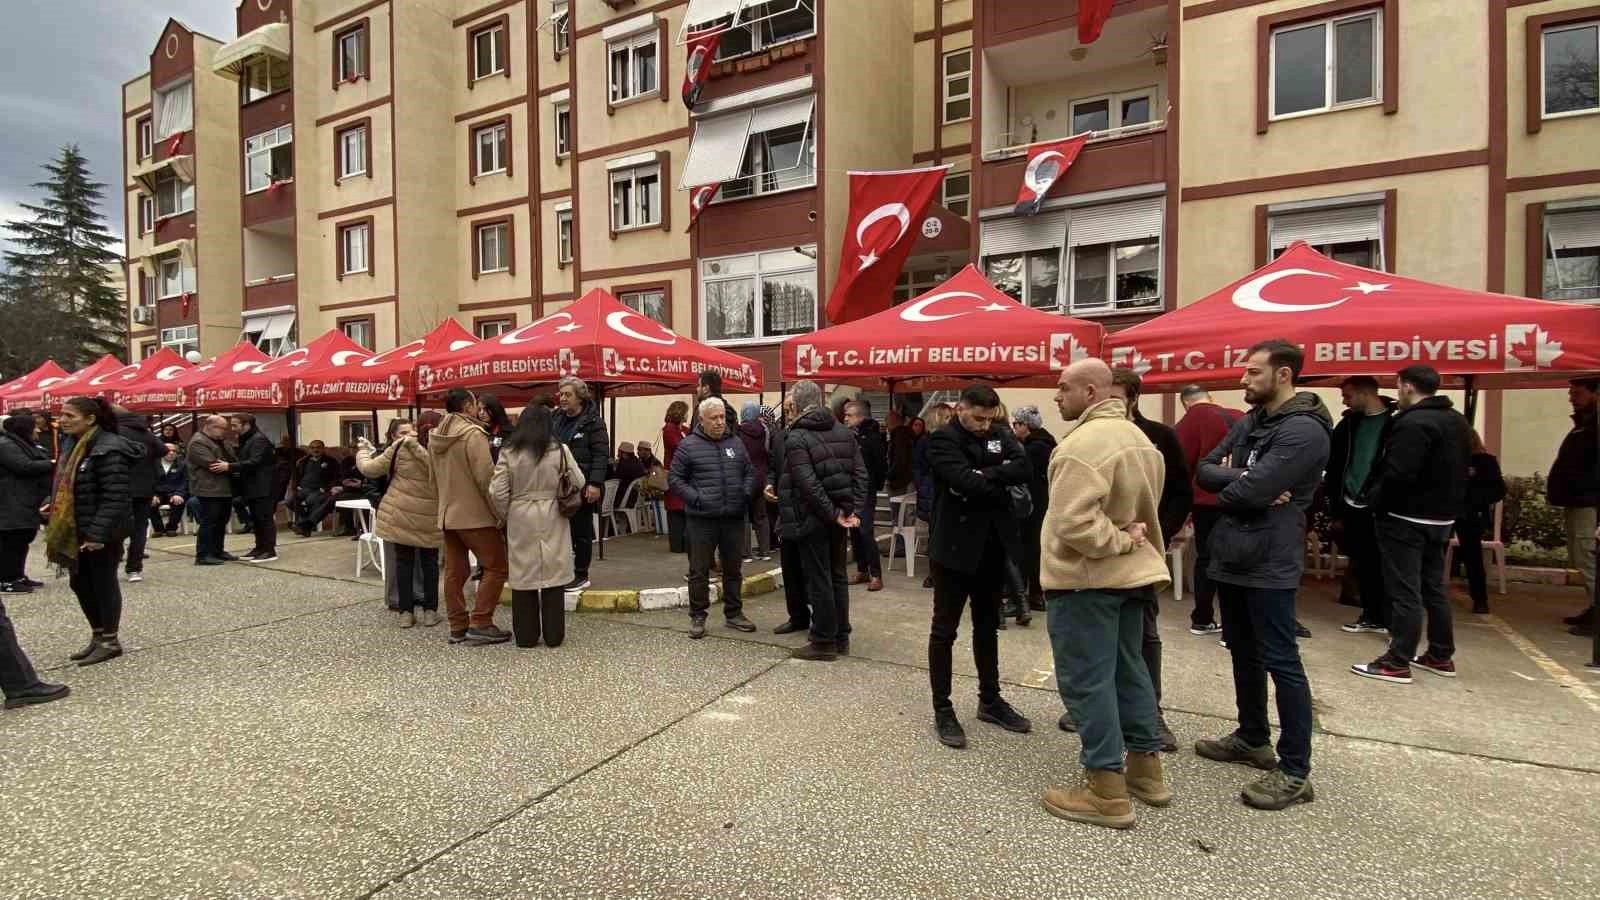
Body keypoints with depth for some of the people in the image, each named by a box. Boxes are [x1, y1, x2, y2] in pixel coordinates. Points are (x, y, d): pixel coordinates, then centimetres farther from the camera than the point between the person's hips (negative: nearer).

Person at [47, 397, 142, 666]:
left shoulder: (108, 449, -20)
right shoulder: (77, 445, 11)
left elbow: (115, 496, -24)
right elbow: (69, 488, 21)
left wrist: (98, 533, -26)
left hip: (101, 532, -9)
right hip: (77, 530, 9)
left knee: (103, 583, 1)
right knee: (80, 584, 14)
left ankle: (110, 641, 14)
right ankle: (98, 636, 27)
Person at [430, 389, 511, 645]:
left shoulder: (435, 437, 10)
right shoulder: (473, 434, -16)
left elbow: (434, 477, 18)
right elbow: (486, 478, -20)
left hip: (447, 514, 8)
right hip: (476, 514, -8)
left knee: (454, 572, 10)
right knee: (496, 567, 0)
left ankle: (458, 627, 16)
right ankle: (480, 624, -1)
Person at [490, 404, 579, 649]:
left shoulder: (509, 453, -2)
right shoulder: (560, 450, -4)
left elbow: (497, 493, -4)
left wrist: (506, 516, 11)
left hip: (521, 521, 1)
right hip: (552, 520, -1)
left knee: (524, 576, 10)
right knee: (553, 575, 7)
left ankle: (526, 636, 18)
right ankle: (554, 635, 13)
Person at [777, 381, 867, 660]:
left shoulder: (796, 438, -12)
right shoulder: (844, 432, 7)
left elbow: (809, 485, -21)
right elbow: (860, 474, 1)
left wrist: (833, 514, -15)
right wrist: (850, 509, -2)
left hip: (813, 519, -6)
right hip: (839, 516, 7)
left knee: (818, 581, 2)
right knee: (837, 576, 15)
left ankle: (824, 642, 10)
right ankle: (841, 637, 23)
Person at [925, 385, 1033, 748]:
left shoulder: (1001, 434, 7)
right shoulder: (942, 439, -10)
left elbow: (1023, 469, -8)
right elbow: (965, 481, -24)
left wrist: (982, 477, -18)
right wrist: (1000, 485, -10)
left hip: (992, 545, 6)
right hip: (955, 546, -6)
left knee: (987, 626, 18)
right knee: (944, 630, 4)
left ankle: (990, 700, 32)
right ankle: (942, 710, 15)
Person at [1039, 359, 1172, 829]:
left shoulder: (1084, 442, -22)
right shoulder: (1139, 438, 11)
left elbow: (1073, 523, -30)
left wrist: (1117, 542, -17)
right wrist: (1127, 540, 7)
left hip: (1087, 577, -10)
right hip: (1131, 573, 10)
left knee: (1087, 679, 0)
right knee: (1130, 669, 19)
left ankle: (1107, 790, 8)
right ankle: (1146, 768, 32)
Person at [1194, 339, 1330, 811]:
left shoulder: (1304, 430, -16)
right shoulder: (1246, 423, 12)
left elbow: (1250, 493, -24)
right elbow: (1204, 470, 5)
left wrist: (1227, 485, -3)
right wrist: (1241, 479, -14)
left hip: (1269, 564, -9)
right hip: (1231, 557, 9)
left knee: (1281, 662, -1)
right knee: (1243, 651, 19)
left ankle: (1295, 772, 10)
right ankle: (1253, 738, 36)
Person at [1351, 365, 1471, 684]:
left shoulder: (1413, 423, -20)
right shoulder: (1457, 421, 13)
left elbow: (1398, 474, -26)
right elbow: (1461, 470, 19)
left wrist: (1375, 501, -11)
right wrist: (1448, 505, 21)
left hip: (1407, 518, -10)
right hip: (1441, 517, 10)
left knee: (1405, 592, -6)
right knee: (1434, 587, 18)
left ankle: (1397, 663, -1)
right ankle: (1441, 656, 27)